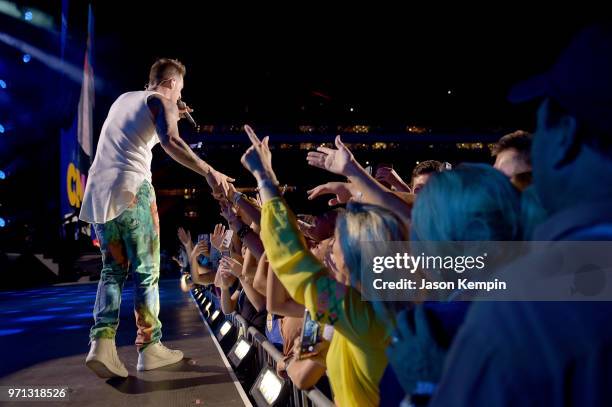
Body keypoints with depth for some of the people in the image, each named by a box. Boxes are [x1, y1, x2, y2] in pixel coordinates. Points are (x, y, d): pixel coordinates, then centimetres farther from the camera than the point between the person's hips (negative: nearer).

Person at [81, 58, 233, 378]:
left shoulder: (124, 98, 26)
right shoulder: (162, 101, 4)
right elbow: (170, 142, -18)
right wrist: (209, 172, -27)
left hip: (97, 191, 7)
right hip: (131, 189, -7)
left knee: (113, 270, 11)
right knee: (146, 271, 1)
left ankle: (102, 343, -3)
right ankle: (149, 348, 3)